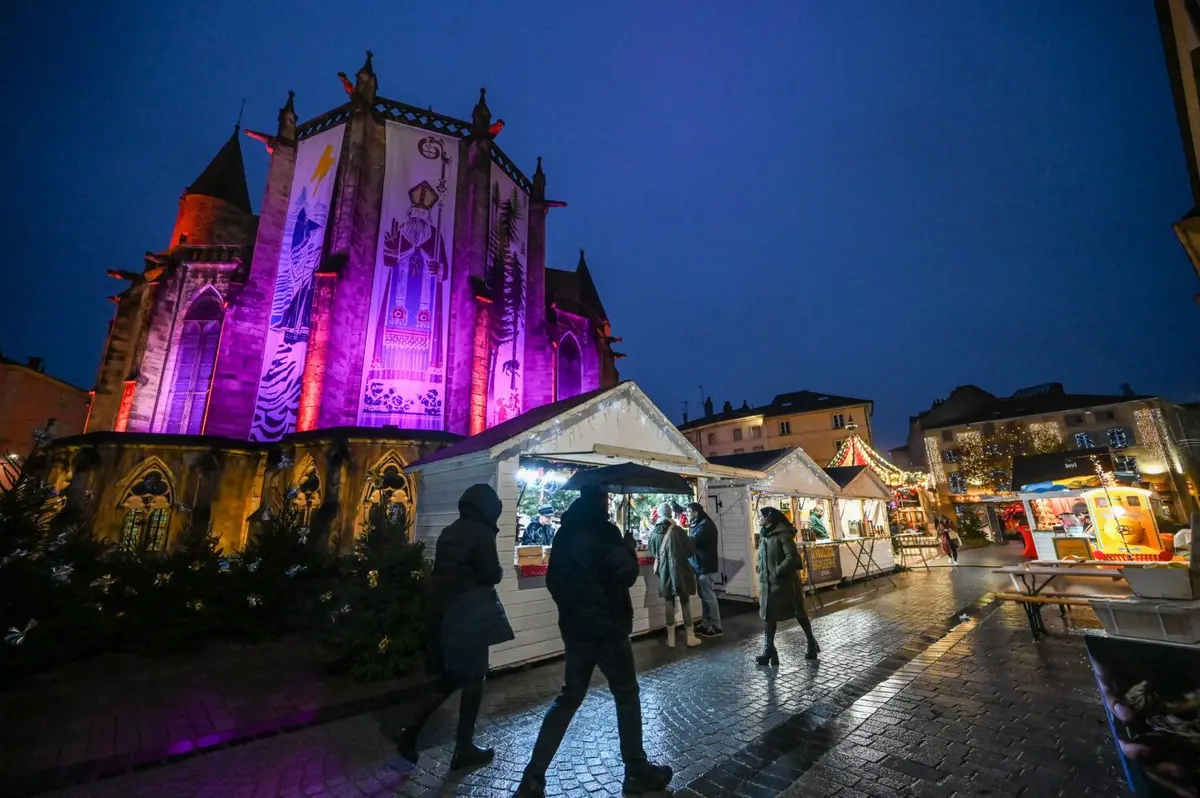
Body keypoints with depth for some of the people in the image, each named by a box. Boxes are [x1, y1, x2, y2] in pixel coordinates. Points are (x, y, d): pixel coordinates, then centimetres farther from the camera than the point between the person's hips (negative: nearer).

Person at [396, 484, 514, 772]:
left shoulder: (449, 532, 10)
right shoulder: (482, 533, -15)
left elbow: (443, 571, 13)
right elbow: (491, 575, -17)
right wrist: (500, 571, 2)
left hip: (442, 610, 8)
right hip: (470, 615, -8)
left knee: (451, 676, 22)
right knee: (473, 677, 8)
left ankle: (411, 732, 20)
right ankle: (464, 749, 19)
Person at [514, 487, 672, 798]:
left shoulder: (564, 533, 5)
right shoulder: (603, 532, -18)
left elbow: (553, 579, 12)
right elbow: (626, 575, -21)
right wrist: (629, 548, -3)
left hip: (574, 628, 7)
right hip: (607, 629, -7)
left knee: (569, 697, 18)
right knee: (627, 696, 13)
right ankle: (637, 770, 26)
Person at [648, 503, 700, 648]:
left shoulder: (654, 533, -4)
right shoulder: (677, 531, -14)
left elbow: (652, 552, 11)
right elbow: (690, 550, -6)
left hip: (664, 572, 3)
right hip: (680, 570, -3)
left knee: (669, 603, 12)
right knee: (685, 602, 10)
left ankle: (671, 639, 17)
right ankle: (690, 637, 18)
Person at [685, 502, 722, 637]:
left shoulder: (705, 524, -17)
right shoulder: (698, 524, 15)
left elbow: (693, 541, -23)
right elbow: (693, 541, 11)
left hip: (704, 565, -10)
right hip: (699, 564, 10)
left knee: (709, 596, -2)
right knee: (703, 596, 15)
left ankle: (716, 627, 7)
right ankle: (705, 625, 23)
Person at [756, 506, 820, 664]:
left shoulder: (783, 534, -17)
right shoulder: (763, 535, 8)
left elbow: (793, 557, -23)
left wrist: (778, 571, -21)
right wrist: (762, 572, 5)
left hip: (785, 582, -7)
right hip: (768, 583, 7)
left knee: (799, 613, 12)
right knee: (769, 616, 6)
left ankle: (811, 643, 31)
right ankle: (768, 651, 11)